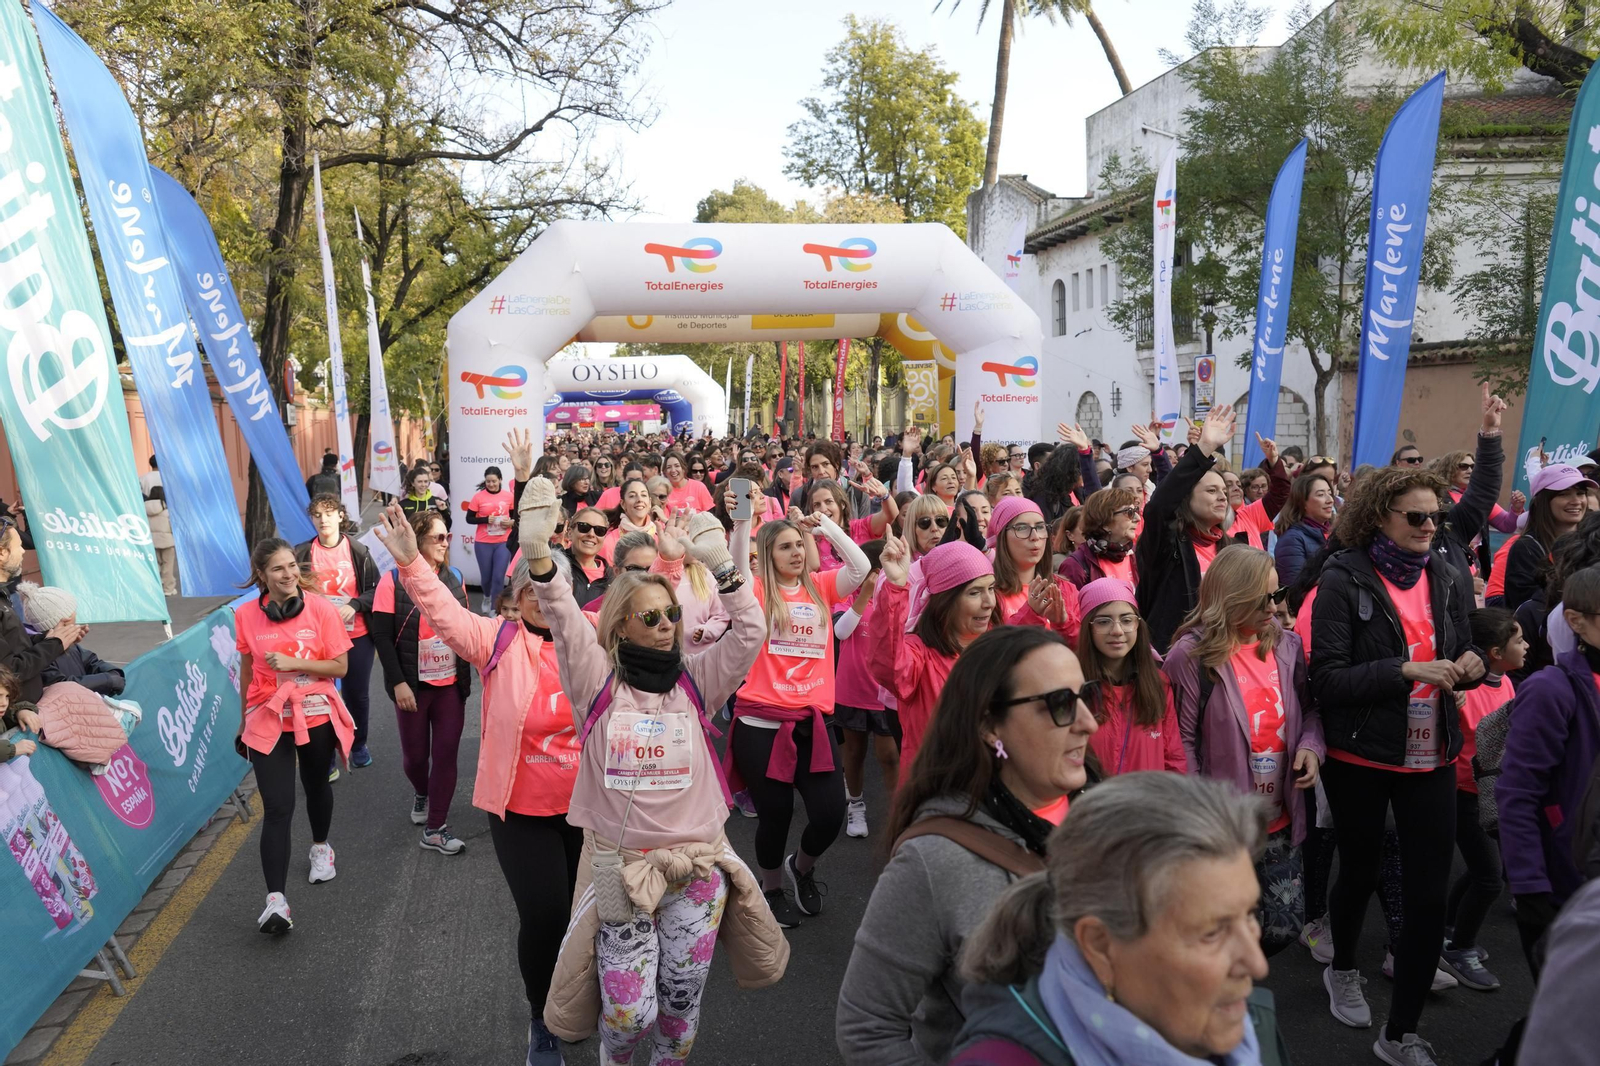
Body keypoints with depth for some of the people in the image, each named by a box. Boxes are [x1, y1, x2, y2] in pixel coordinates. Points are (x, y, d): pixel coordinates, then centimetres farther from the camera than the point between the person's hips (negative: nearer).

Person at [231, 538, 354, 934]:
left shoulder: (321, 609, -10)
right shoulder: (246, 615, -5)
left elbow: (340, 666, -9)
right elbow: (247, 670, 7)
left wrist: (292, 663, -20)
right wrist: (244, 718, 14)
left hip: (317, 716, 1)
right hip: (268, 721, 0)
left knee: (316, 785, 22)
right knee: (277, 808, -9)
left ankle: (320, 848, 50)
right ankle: (275, 900, -12)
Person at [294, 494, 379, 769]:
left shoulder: (358, 551, -5)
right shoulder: (302, 553, -4)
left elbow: (376, 589, -2)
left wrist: (355, 605, -18)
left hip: (357, 636, 0)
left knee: (356, 693, 11)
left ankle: (359, 745, 34)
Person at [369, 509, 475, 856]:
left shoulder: (454, 578, 2)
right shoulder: (394, 581, -10)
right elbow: (382, 635, -11)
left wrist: (466, 677, 9)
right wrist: (398, 683, -16)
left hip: (450, 684, 3)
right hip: (413, 685, -3)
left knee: (446, 753, 0)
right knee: (415, 752, 11)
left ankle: (435, 828, 11)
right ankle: (421, 793, 45)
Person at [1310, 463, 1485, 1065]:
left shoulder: (1445, 575, 2)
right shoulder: (1345, 578, -12)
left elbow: (1460, 652, 14)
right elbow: (1327, 678, -16)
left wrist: (1468, 665, -9)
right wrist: (1405, 670, -25)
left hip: (1431, 757, 4)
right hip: (1361, 758, -3)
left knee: (1429, 897, 1)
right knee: (1360, 873, 17)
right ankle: (1343, 970, 46)